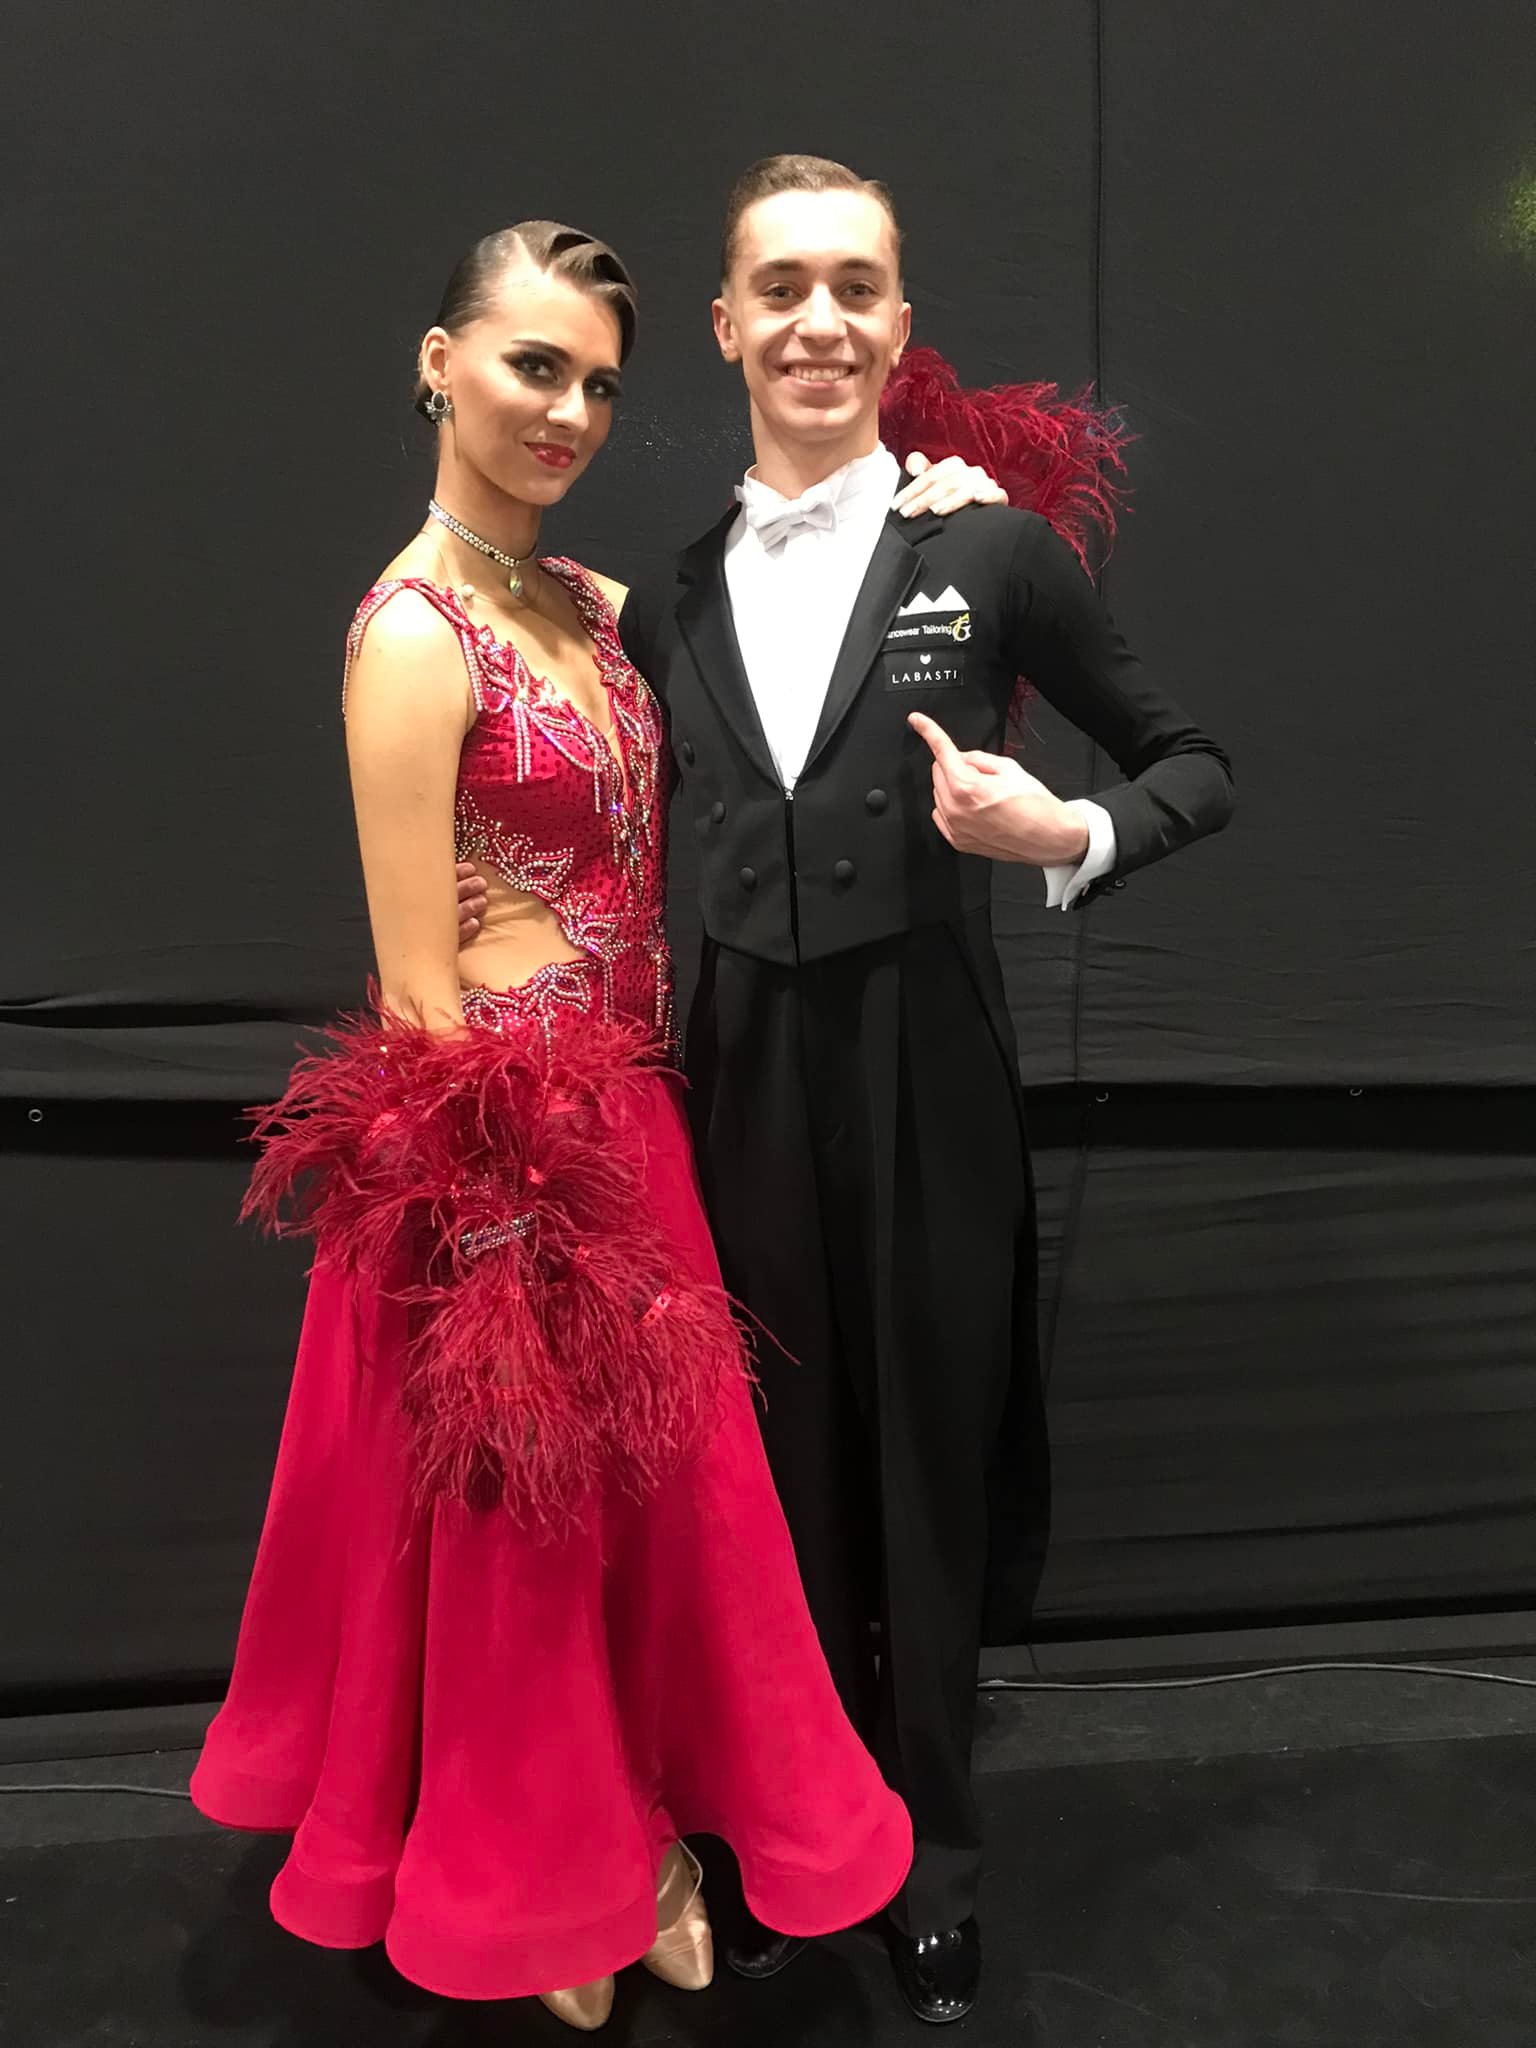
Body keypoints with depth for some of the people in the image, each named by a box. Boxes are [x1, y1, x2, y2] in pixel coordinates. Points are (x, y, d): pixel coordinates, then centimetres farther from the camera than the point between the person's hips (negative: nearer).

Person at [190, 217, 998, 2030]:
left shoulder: (598, 607, 9)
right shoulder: (412, 633, -14)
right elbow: (418, 993, -16)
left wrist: (909, 528, 6)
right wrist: (496, 1226, -15)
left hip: (631, 1115, 8)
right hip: (511, 1141, -7)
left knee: (655, 1506, 18)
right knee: (522, 1522, 12)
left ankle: (638, 1842, 43)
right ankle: (531, 1893, 39)